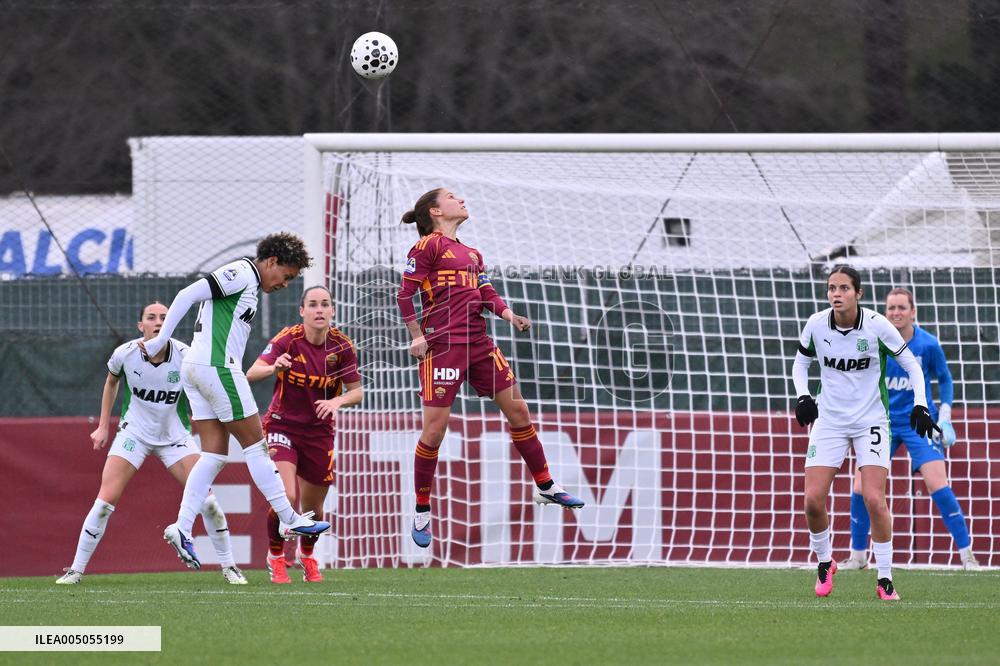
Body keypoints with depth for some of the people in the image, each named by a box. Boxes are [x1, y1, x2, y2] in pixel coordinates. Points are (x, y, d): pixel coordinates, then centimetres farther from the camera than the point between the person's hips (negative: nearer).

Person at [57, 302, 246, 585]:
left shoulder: (185, 356, -17)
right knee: (105, 500, -11)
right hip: (134, 432, 0)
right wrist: (103, 426, 11)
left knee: (206, 498, -11)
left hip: (175, 435, 0)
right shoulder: (125, 354, -13)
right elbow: (111, 382, 9)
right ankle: (76, 569, 0)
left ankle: (228, 566, 5)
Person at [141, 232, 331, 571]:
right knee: (255, 444, -1)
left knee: (214, 455, 5)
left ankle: (182, 528, -3)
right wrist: (161, 340, -15)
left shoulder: (246, 281, 21)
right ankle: (289, 520, 5)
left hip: (196, 369, 10)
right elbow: (187, 295, -17)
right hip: (218, 367, -10)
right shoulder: (242, 274, -10)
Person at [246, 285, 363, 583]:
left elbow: (356, 392, -1)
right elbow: (251, 374, -27)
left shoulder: (342, 347, -8)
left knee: (313, 508, 11)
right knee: (286, 496, -21)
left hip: (319, 432, 3)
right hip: (283, 426, -3)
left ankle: (306, 554, 43)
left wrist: (337, 401, -23)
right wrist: (274, 367, -49)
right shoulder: (287, 339, -17)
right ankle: (276, 557, 4)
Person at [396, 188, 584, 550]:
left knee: (518, 411, 9)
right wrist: (417, 337, -12)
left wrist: (509, 315, -3)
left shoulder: (471, 254, 20)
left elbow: (487, 295, 16)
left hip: (478, 343, 8)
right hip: (443, 344, -8)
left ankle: (546, 487, 21)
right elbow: (405, 293, -7)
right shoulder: (428, 246, -3)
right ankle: (422, 512, 4)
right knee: (434, 430, -7)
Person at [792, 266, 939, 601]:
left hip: (870, 421, -2)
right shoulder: (816, 325, -7)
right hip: (829, 420, 2)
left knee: (874, 499, -15)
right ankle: (824, 563, 19)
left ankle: (885, 580, -4)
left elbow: (911, 365, -1)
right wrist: (802, 397, -6)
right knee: (813, 500, -8)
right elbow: (800, 363, 11)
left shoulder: (877, 325, -13)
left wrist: (920, 406, -12)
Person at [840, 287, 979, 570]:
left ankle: (966, 554, -6)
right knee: (861, 489, -5)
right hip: (883, 420, 2)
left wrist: (944, 418, -1)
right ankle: (858, 555, 13)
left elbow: (944, 380, 5)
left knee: (938, 485, -15)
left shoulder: (928, 345, -11)